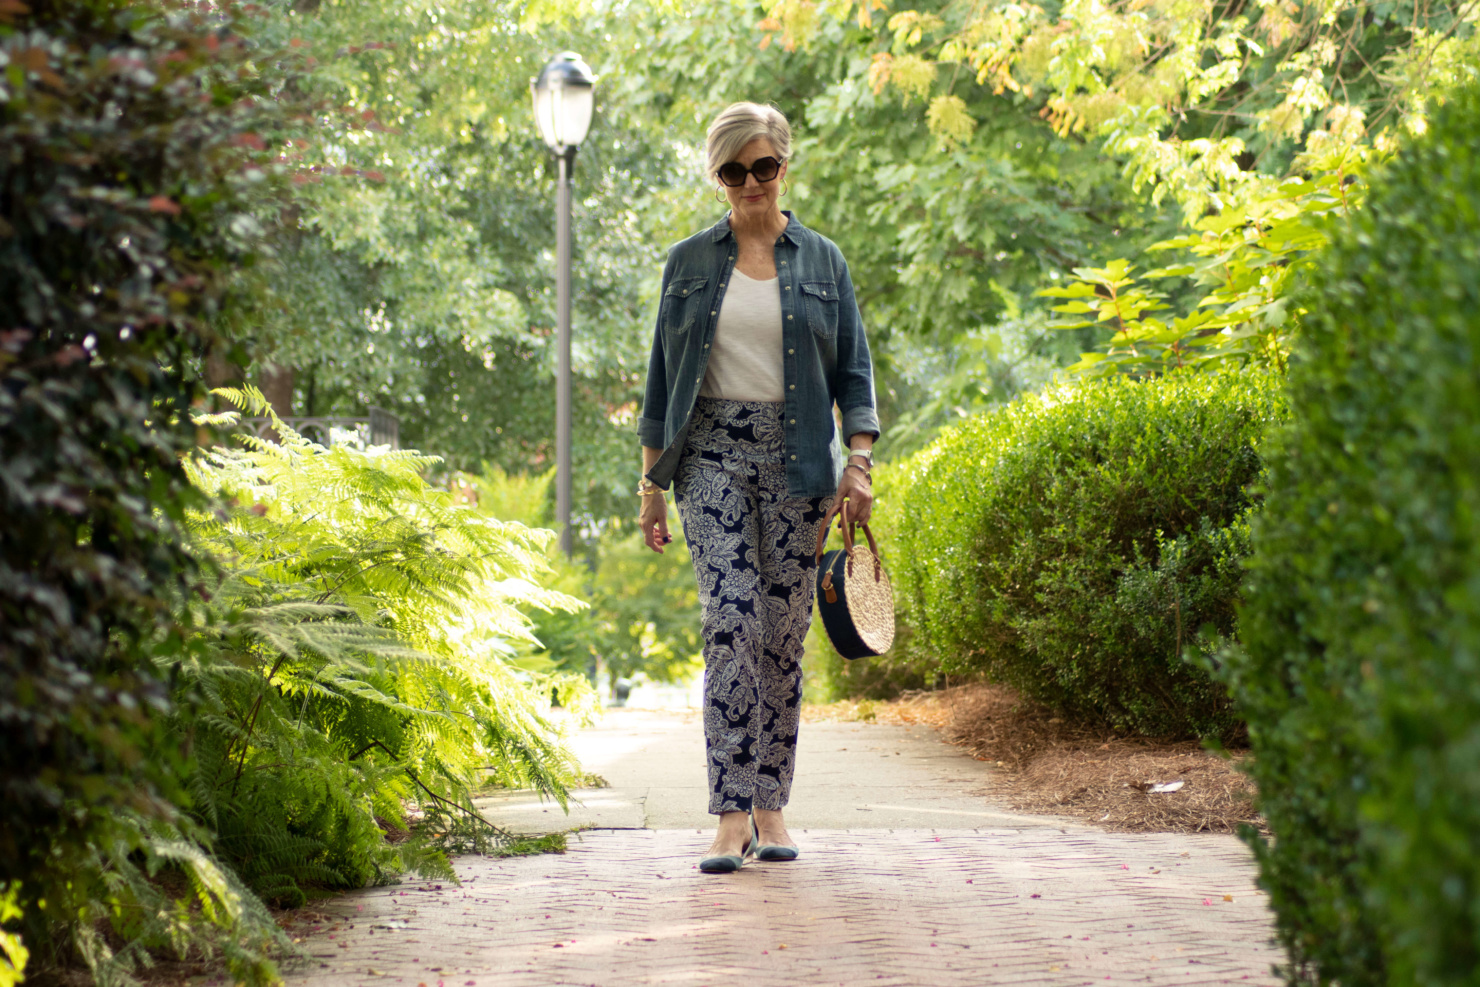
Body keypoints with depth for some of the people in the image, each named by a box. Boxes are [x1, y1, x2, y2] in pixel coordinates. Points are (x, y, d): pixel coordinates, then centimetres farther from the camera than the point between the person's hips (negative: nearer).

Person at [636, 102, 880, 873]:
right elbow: (663, 376, 11)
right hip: (713, 454, -1)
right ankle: (731, 816, -16)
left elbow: (853, 370, 8)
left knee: (784, 634, 2)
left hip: (796, 459, 1)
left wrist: (860, 461, -5)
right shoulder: (690, 262, 9)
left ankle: (771, 808, 12)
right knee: (730, 621, -14)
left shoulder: (822, 261, 9)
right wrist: (651, 482, 8)